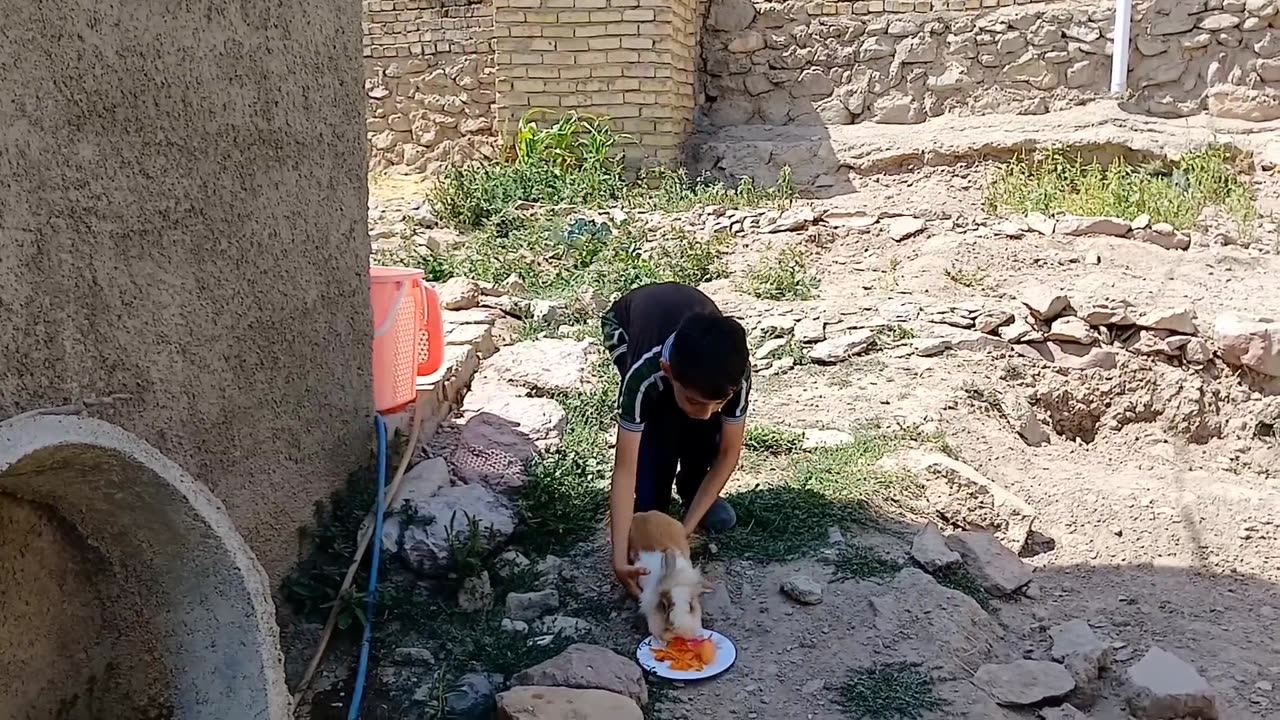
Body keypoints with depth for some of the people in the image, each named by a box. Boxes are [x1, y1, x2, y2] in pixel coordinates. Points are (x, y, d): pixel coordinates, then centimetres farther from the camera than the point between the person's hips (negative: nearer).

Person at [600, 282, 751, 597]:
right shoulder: (644, 373, -45)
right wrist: (620, 556, -47)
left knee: (706, 430, -19)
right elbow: (625, 468, -41)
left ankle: (692, 488, 9)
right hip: (627, 323, -1)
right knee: (658, 425, -25)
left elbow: (728, 453, -23)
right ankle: (650, 513, -2)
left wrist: (686, 529, -27)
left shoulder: (736, 372, -38)